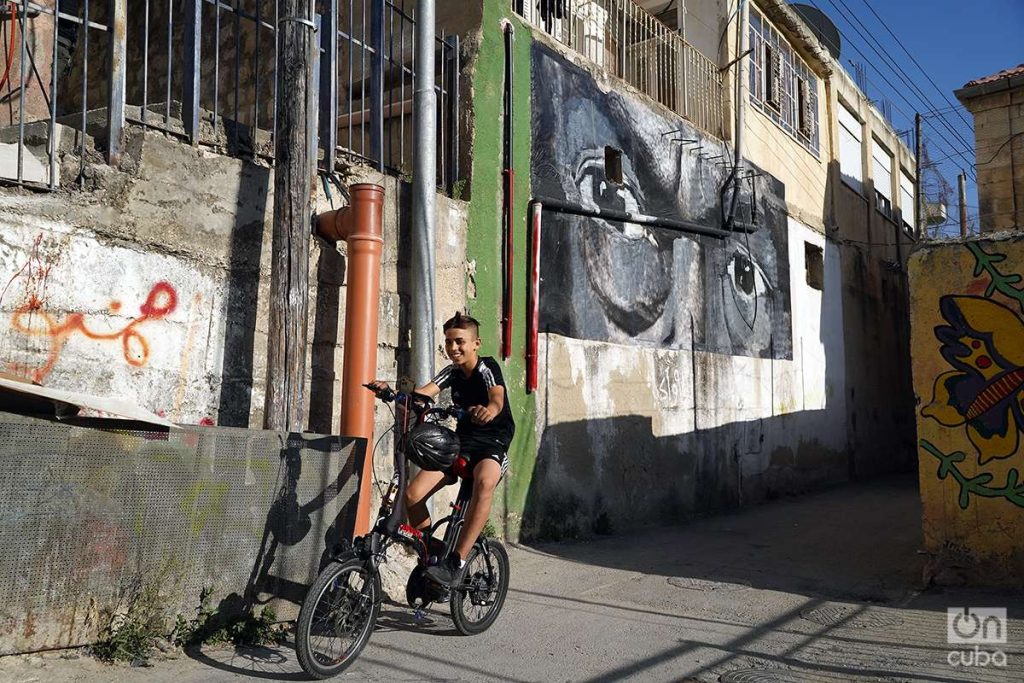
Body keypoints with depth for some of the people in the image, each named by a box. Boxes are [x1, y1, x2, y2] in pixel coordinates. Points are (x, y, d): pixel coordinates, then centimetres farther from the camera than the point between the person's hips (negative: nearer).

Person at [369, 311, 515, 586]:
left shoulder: (487, 367, -10)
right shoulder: (452, 372, 7)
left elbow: (498, 399, -31)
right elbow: (425, 392, -12)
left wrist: (488, 410, -56)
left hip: (493, 442, -6)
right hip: (462, 442, 6)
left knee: (484, 483, -41)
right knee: (413, 494, -15)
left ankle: (456, 561, -36)